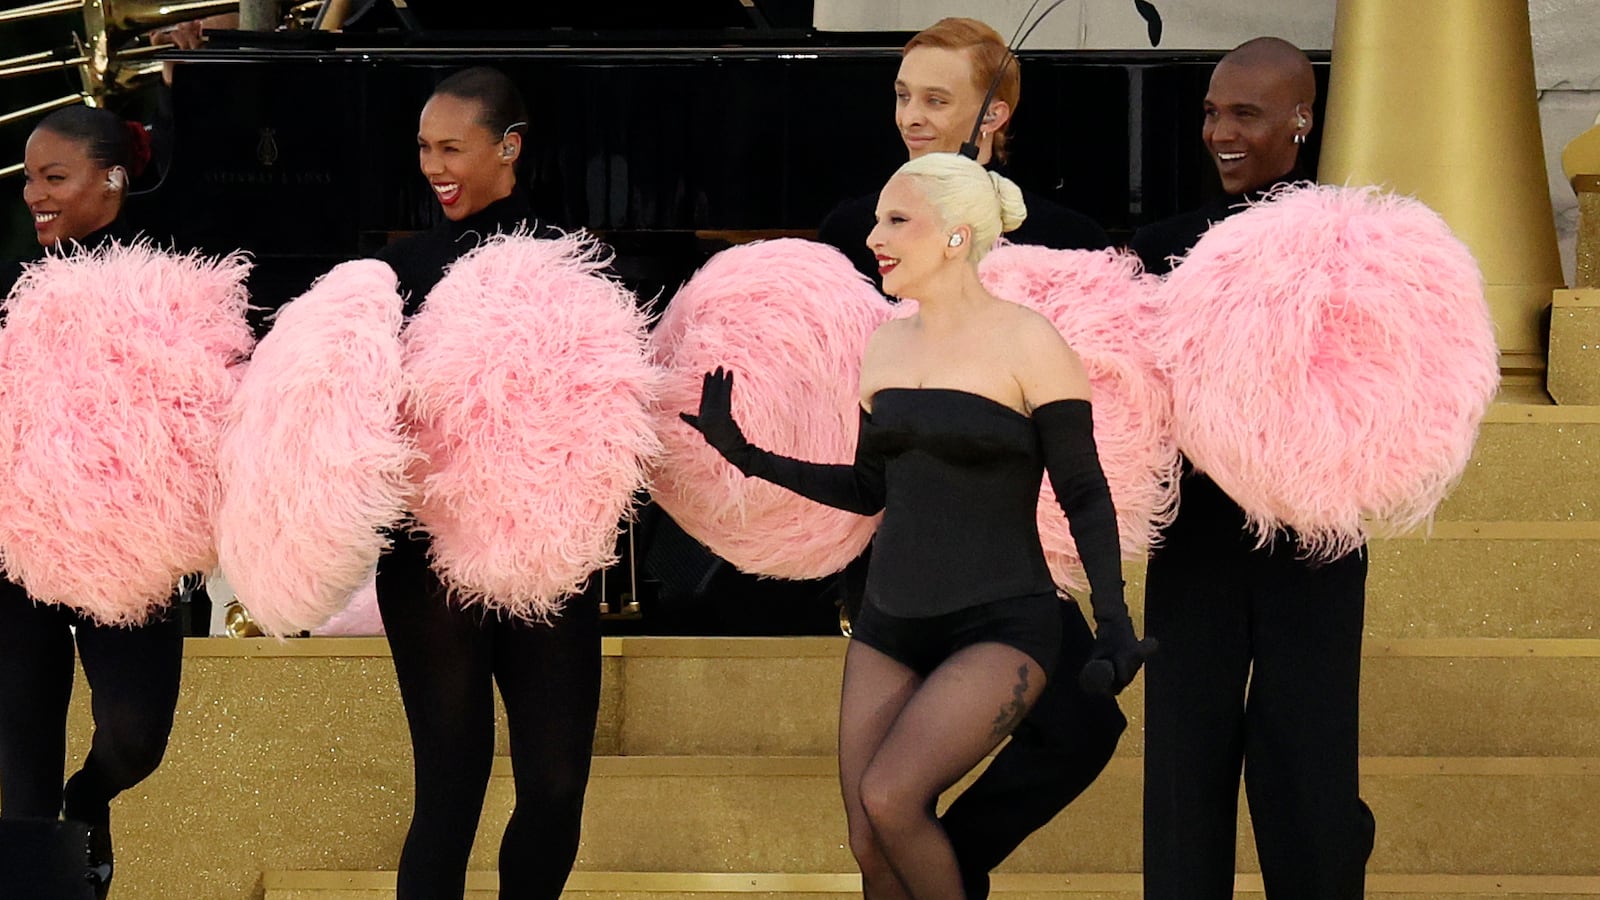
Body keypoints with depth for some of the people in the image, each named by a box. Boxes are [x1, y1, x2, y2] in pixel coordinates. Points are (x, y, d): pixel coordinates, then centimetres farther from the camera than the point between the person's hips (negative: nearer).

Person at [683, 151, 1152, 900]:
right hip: (892, 623, 6)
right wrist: (744, 455, 12)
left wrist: (1114, 625, -15)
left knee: (890, 797, -24)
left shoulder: (1028, 344, -9)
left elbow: (1084, 496, -7)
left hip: (999, 627, -6)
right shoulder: (886, 345, 10)